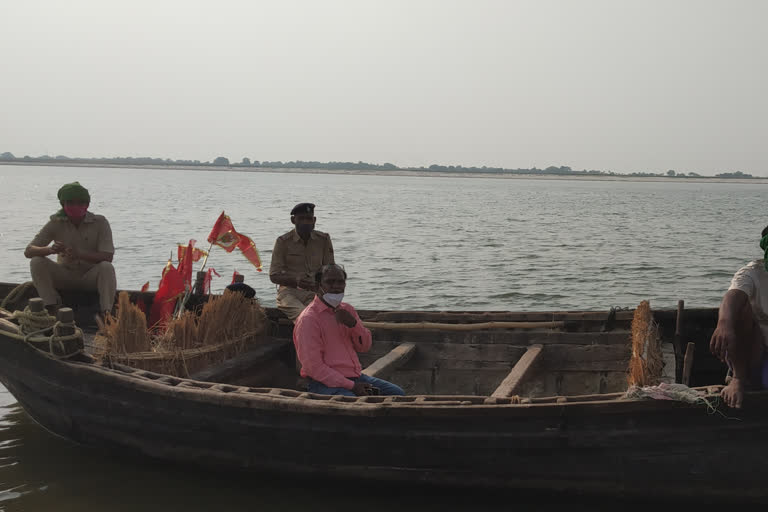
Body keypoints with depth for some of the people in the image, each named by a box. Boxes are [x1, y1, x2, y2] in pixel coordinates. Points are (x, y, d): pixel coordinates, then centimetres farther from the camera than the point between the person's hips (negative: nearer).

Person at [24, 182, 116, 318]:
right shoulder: (56, 224, -6)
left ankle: (105, 314, -26)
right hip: (64, 275, 2)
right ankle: (52, 308, -17)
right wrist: (50, 249, -35)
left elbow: (108, 257, -21)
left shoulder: (100, 223, -11)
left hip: (91, 276, -2)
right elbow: (28, 251, -12)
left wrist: (79, 254, -38)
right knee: (36, 262, -21)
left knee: (106, 267, -34)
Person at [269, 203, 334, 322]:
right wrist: (295, 280, -20)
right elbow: (274, 275, -1)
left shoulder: (323, 239, 10)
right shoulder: (283, 241, 2)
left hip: (314, 292, 2)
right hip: (289, 291, -2)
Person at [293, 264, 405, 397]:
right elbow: (313, 367, -15)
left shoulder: (347, 310, 16)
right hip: (326, 382, -8)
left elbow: (365, 347, 15)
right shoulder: (308, 318, -9)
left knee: (397, 393, -2)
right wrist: (351, 386, -19)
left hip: (355, 376, 8)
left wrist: (353, 323, -6)